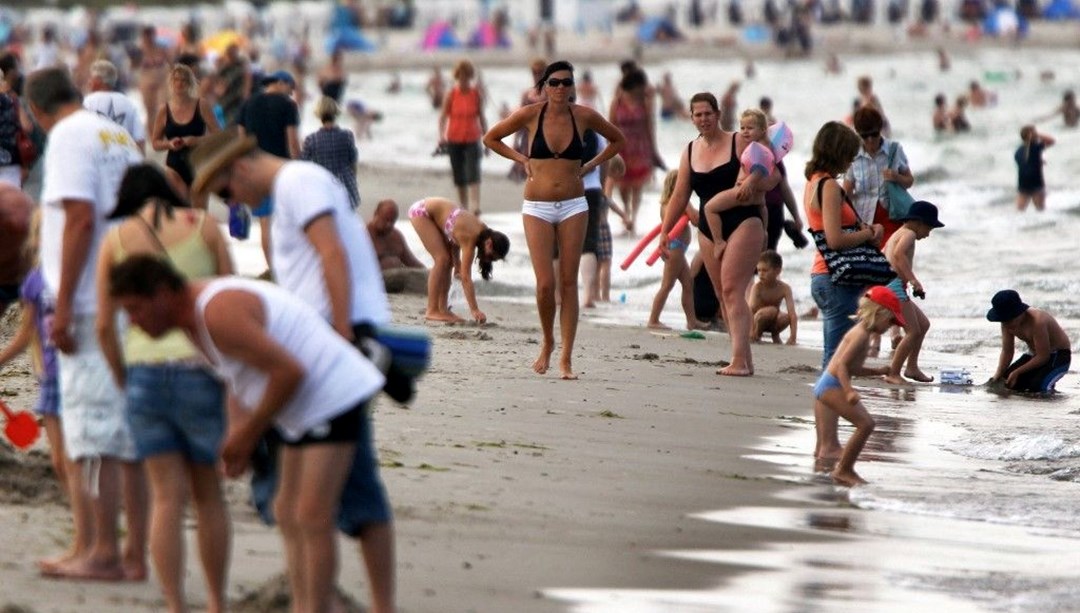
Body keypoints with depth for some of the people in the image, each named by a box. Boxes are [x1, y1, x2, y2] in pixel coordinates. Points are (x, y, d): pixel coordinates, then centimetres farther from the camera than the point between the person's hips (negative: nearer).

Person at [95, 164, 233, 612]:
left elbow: (104, 326, 4)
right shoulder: (203, 226, 7)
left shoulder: (116, 239, 8)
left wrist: (122, 381, 16)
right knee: (208, 493, 13)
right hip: (201, 368, 0)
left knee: (166, 496, 4)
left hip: (145, 368, 0)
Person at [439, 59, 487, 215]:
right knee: (459, 176, 7)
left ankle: (475, 206, -24)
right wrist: (441, 136, -14)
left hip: (472, 139, -1)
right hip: (454, 140, 1)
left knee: (473, 172, -16)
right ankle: (464, 206, 17)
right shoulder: (452, 94, -3)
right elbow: (443, 116, 0)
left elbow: (481, 116, 8)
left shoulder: (477, 94, 0)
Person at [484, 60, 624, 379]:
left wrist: (591, 165, 7)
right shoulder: (530, 115, -3)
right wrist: (521, 159, 2)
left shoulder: (584, 116, 0)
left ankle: (566, 358, 2)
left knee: (568, 282, -1)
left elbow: (618, 140, 18)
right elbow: (491, 138, 10)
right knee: (545, 283, -9)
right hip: (537, 207, -1)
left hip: (573, 206, 1)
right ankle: (547, 343, 16)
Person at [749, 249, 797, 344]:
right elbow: (751, 308, -34)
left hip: (772, 322, 3)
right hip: (757, 321, -3)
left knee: (786, 317, -29)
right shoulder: (757, 287, -22)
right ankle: (756, 335, -8)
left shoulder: (784, 288, -18)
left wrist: (793, 336, -36)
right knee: (771, 310, -33)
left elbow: (792, 314, -25)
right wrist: (750, 331, -48)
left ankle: (775, 335, 4)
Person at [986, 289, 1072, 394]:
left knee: (1037, 386, -30)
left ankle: (1049, 383, 4)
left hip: (1059, 355, -7)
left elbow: (1043, 357, -29)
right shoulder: (1008, 323, -11)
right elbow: (1007, 352, -2)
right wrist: (997, 376, -16)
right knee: (1008, 382, -9)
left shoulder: (1037, 321, -34)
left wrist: (1017, 372, -28)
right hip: (1034, 354, 7)